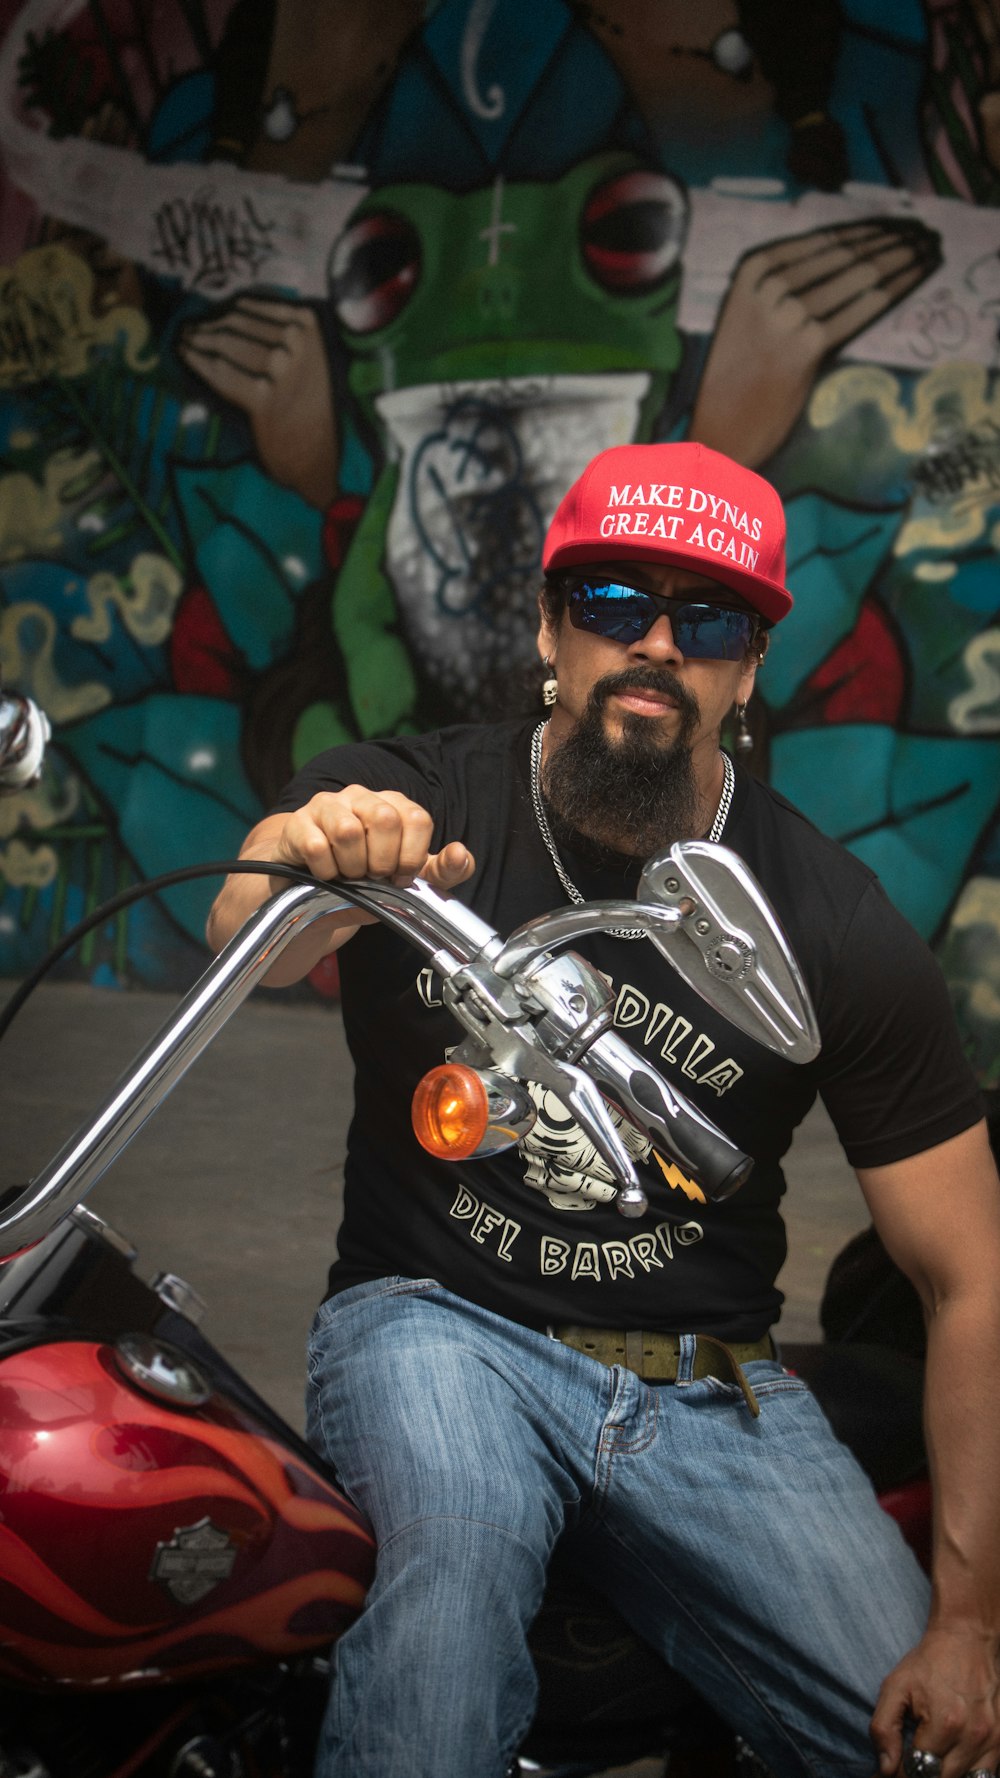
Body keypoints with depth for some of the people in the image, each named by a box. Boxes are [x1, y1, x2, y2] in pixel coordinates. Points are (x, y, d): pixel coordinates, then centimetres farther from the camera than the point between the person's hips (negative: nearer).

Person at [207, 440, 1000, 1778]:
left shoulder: (835, 923, -4)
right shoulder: (411, 801, -4)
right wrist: (306, 863, -51)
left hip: (705, 1383, 2)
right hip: (436, 1319, -2)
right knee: (458, 1549, -35)